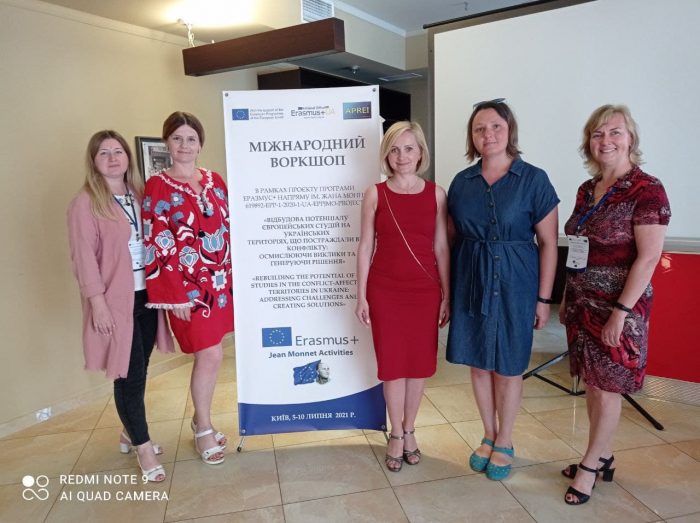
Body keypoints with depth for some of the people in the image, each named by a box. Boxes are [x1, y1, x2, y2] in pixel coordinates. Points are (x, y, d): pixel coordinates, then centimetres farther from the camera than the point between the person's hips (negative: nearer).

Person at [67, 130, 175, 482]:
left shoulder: (140, 195, 11)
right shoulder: (86, 203, -7)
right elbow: (84, 257, -11)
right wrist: (97, 302, -15)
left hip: (147, 295, 6)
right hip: (115, 301, -5)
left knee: (139, 371, 15)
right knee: (129, 375, 0)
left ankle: (130, 432, 35)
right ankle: (142, 446, 16)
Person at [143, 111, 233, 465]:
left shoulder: (215, 181, 8)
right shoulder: (157, 186, -6)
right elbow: (157, 245, -10)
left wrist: (233, 275, 9)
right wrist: (175, 295, -14)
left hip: (220, 282, 5)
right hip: (187, 287, -5)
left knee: (209, 355, 13)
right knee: (211, 356, -1)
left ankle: (201, 419, 35)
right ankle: (203, 428, 22)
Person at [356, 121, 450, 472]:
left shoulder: (436, 194, 2)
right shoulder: (375, 194, -1)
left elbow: (441, 248, 4)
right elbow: (365, 247, 1)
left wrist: (447, 295, 3)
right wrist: (361, 296, -2)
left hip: (425, 289, 2)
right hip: (385, 290, -1)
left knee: (420, 363, 10)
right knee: (392, 363, 7)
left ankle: (409, 431, 31)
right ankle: (396, 435, 27)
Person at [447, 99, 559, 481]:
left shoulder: (533, 180, -6)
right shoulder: (462, 182, 4)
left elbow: (548, 243, -5)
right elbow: (452, 238, 9)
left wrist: (543, 297, -7)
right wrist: (448, 291, 6)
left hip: (514, 283, -3)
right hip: (471, 281, 4)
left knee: (508, 367, 7)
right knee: (478, 363, 12)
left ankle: (504, 442, 29)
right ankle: (489, 436, 33)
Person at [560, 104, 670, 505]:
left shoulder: (647, 190, -12)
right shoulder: (587, 190, 8)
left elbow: (649, 257, -17)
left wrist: (620, 313, -20)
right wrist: (568, 299, 12)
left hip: (618, 308, -7)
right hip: (582, 304, 7)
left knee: (607, 389, 6)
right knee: (591, 383, 15)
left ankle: (591, 464, 23)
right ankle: (604, 457, 32)